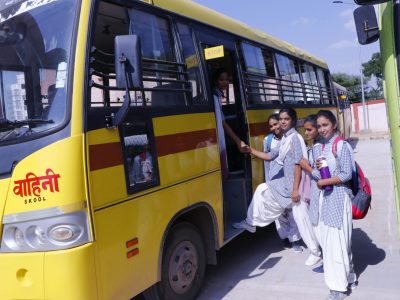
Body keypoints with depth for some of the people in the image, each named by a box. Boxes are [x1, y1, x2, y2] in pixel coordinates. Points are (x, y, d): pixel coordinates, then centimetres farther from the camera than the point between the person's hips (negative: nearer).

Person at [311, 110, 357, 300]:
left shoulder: (342, 146, -6)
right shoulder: (317, 148, 12)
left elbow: (347, 174, -10)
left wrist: (324, 182, -10)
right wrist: (317, 170, -8)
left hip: (338, 197, -6)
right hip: (322, 197, 6)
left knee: (337, 241, -4)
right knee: (326, 240, 9)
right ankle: (348, 278, 26)